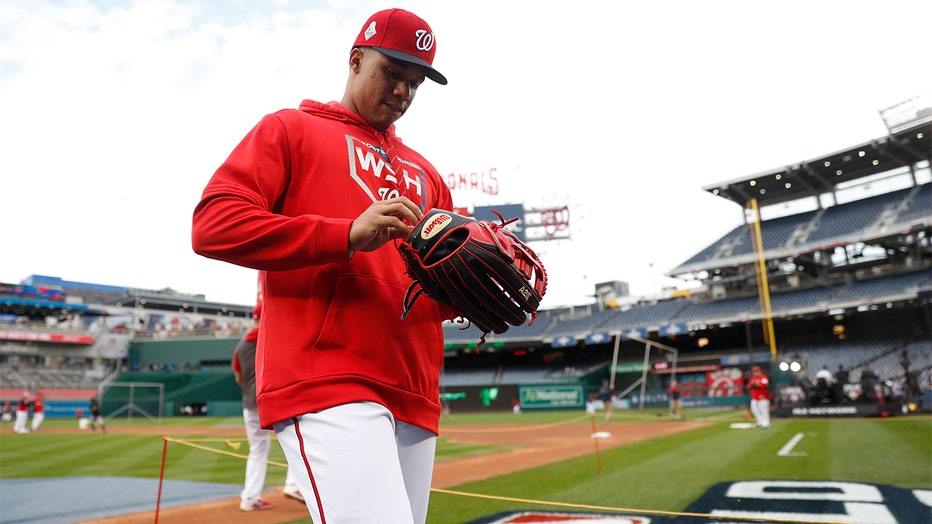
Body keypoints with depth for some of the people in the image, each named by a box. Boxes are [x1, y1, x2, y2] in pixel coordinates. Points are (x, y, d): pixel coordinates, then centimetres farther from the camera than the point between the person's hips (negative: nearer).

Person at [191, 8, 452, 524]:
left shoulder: (423, 173, 26)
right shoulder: (289, 129, 11)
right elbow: (213, 224, -5)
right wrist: (346, 235, -15)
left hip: (414, 398, 7)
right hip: (325, 382, -6)